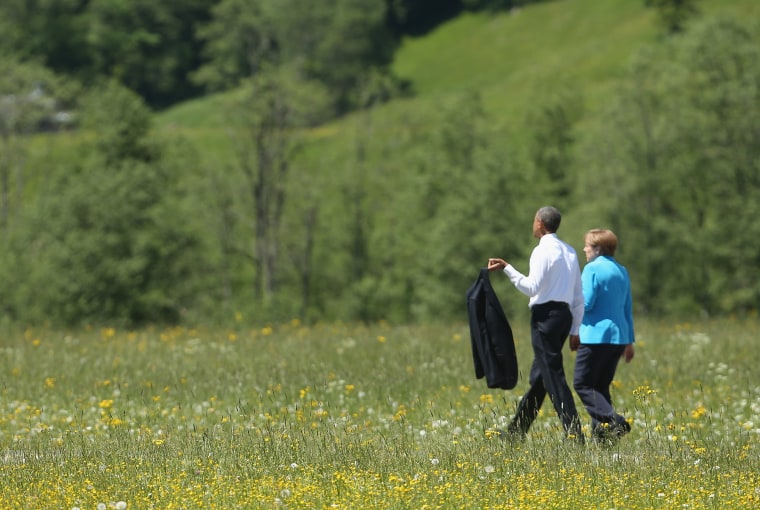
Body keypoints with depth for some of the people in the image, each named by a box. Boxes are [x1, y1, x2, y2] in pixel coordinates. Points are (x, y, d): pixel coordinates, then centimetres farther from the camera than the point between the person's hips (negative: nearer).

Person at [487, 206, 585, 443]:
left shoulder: (542, 251, -10)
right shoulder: (569, 252, 16)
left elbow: (533, 288, -18)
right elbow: (579, 296, 16)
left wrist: (507, 268, -15)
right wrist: (574, 330, 20)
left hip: (546, 314, -9)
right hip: (565, 314, 9)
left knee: (553, 375, -8)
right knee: (538, 376, 14)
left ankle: (574, 433, -13)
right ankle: (517, 430, 22)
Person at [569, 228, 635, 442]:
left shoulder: (592, 269, -9)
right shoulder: (622, 272, 15)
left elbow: (586, 303, -16)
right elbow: (628, 309, 18)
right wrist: (630, 341, 22)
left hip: (596, 335, -8)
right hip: (618, 338, 8)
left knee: (583, 384, -3)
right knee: (601, 386, 14)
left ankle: (613, 421, -18)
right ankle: (600, 435, 10)